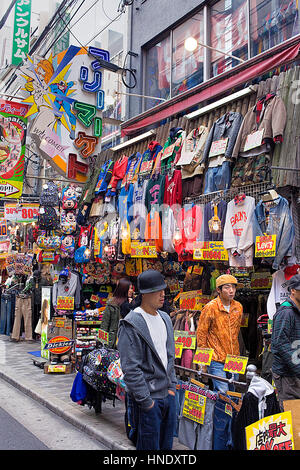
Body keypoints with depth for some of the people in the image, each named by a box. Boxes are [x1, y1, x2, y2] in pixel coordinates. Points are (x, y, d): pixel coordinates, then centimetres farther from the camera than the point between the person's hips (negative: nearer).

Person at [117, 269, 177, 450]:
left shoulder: (165, 319, 9)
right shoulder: (131, 324, -16)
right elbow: (130, 368, -18)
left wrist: (172, 386, 10)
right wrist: (146, 401, -17)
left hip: (168, 395, 7)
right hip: (147, 398, -7)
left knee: (166, 445, 17)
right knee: (149, 446, 3)